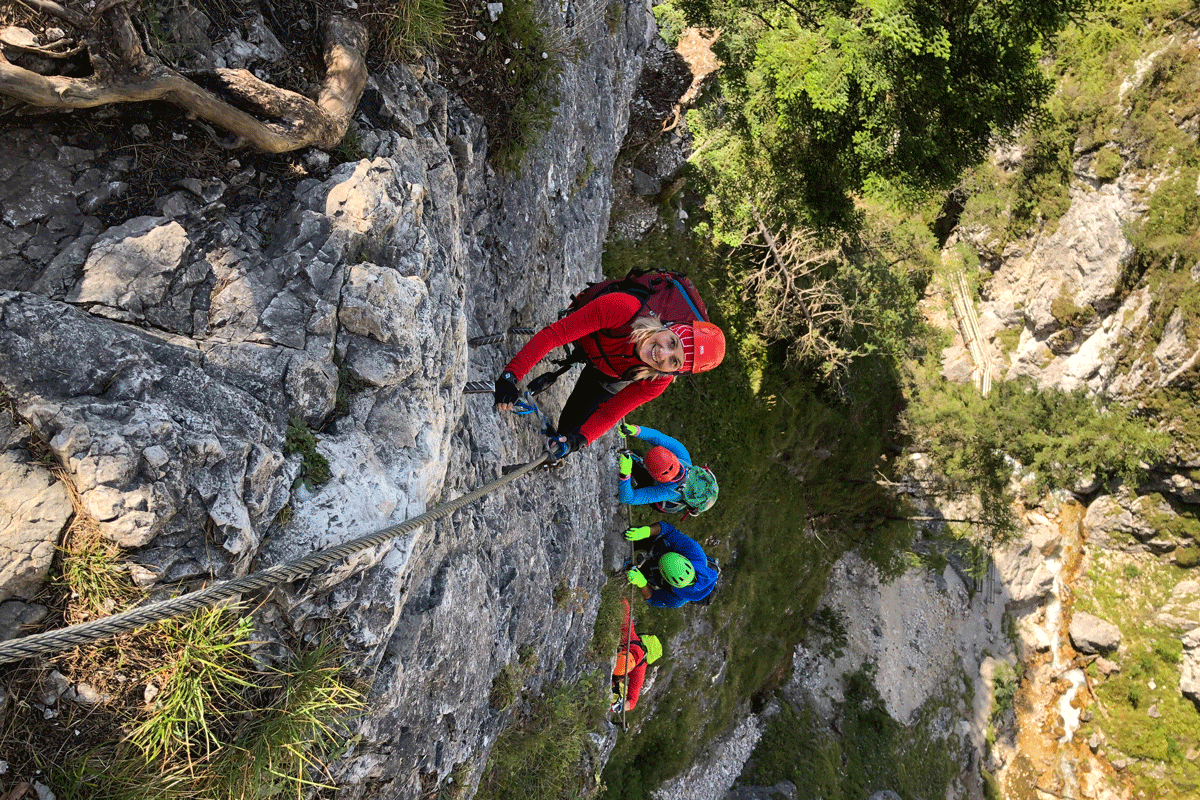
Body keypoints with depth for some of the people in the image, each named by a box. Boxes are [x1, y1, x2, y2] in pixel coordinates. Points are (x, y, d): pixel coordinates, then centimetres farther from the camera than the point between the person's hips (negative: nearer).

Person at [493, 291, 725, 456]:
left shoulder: (656, 383, -40)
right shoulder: (622, 309, -49)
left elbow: (608, 413, -27)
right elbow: (554, 334, -46)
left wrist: (580, 439, -43)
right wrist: (511, 375, -53)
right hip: (583, 338, 0)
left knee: (571, 426, 3)